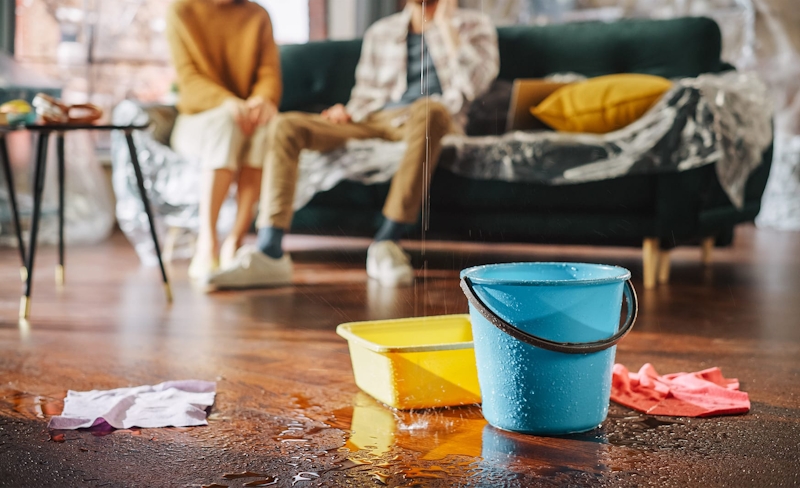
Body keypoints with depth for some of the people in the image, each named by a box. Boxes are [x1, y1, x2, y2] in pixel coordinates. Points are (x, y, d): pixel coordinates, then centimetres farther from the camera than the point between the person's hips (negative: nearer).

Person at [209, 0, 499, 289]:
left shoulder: (472, 25, 13)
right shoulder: (380, 32, 25)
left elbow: (474, 83, -5)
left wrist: (445, 24, -3)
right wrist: (348, 113, 1)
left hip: (434, 118, -4)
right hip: (374, 121, 4)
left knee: (428, 109, -41)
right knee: (285, 126, -16)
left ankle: (386, 243, -40)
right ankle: (270, 254, -30)